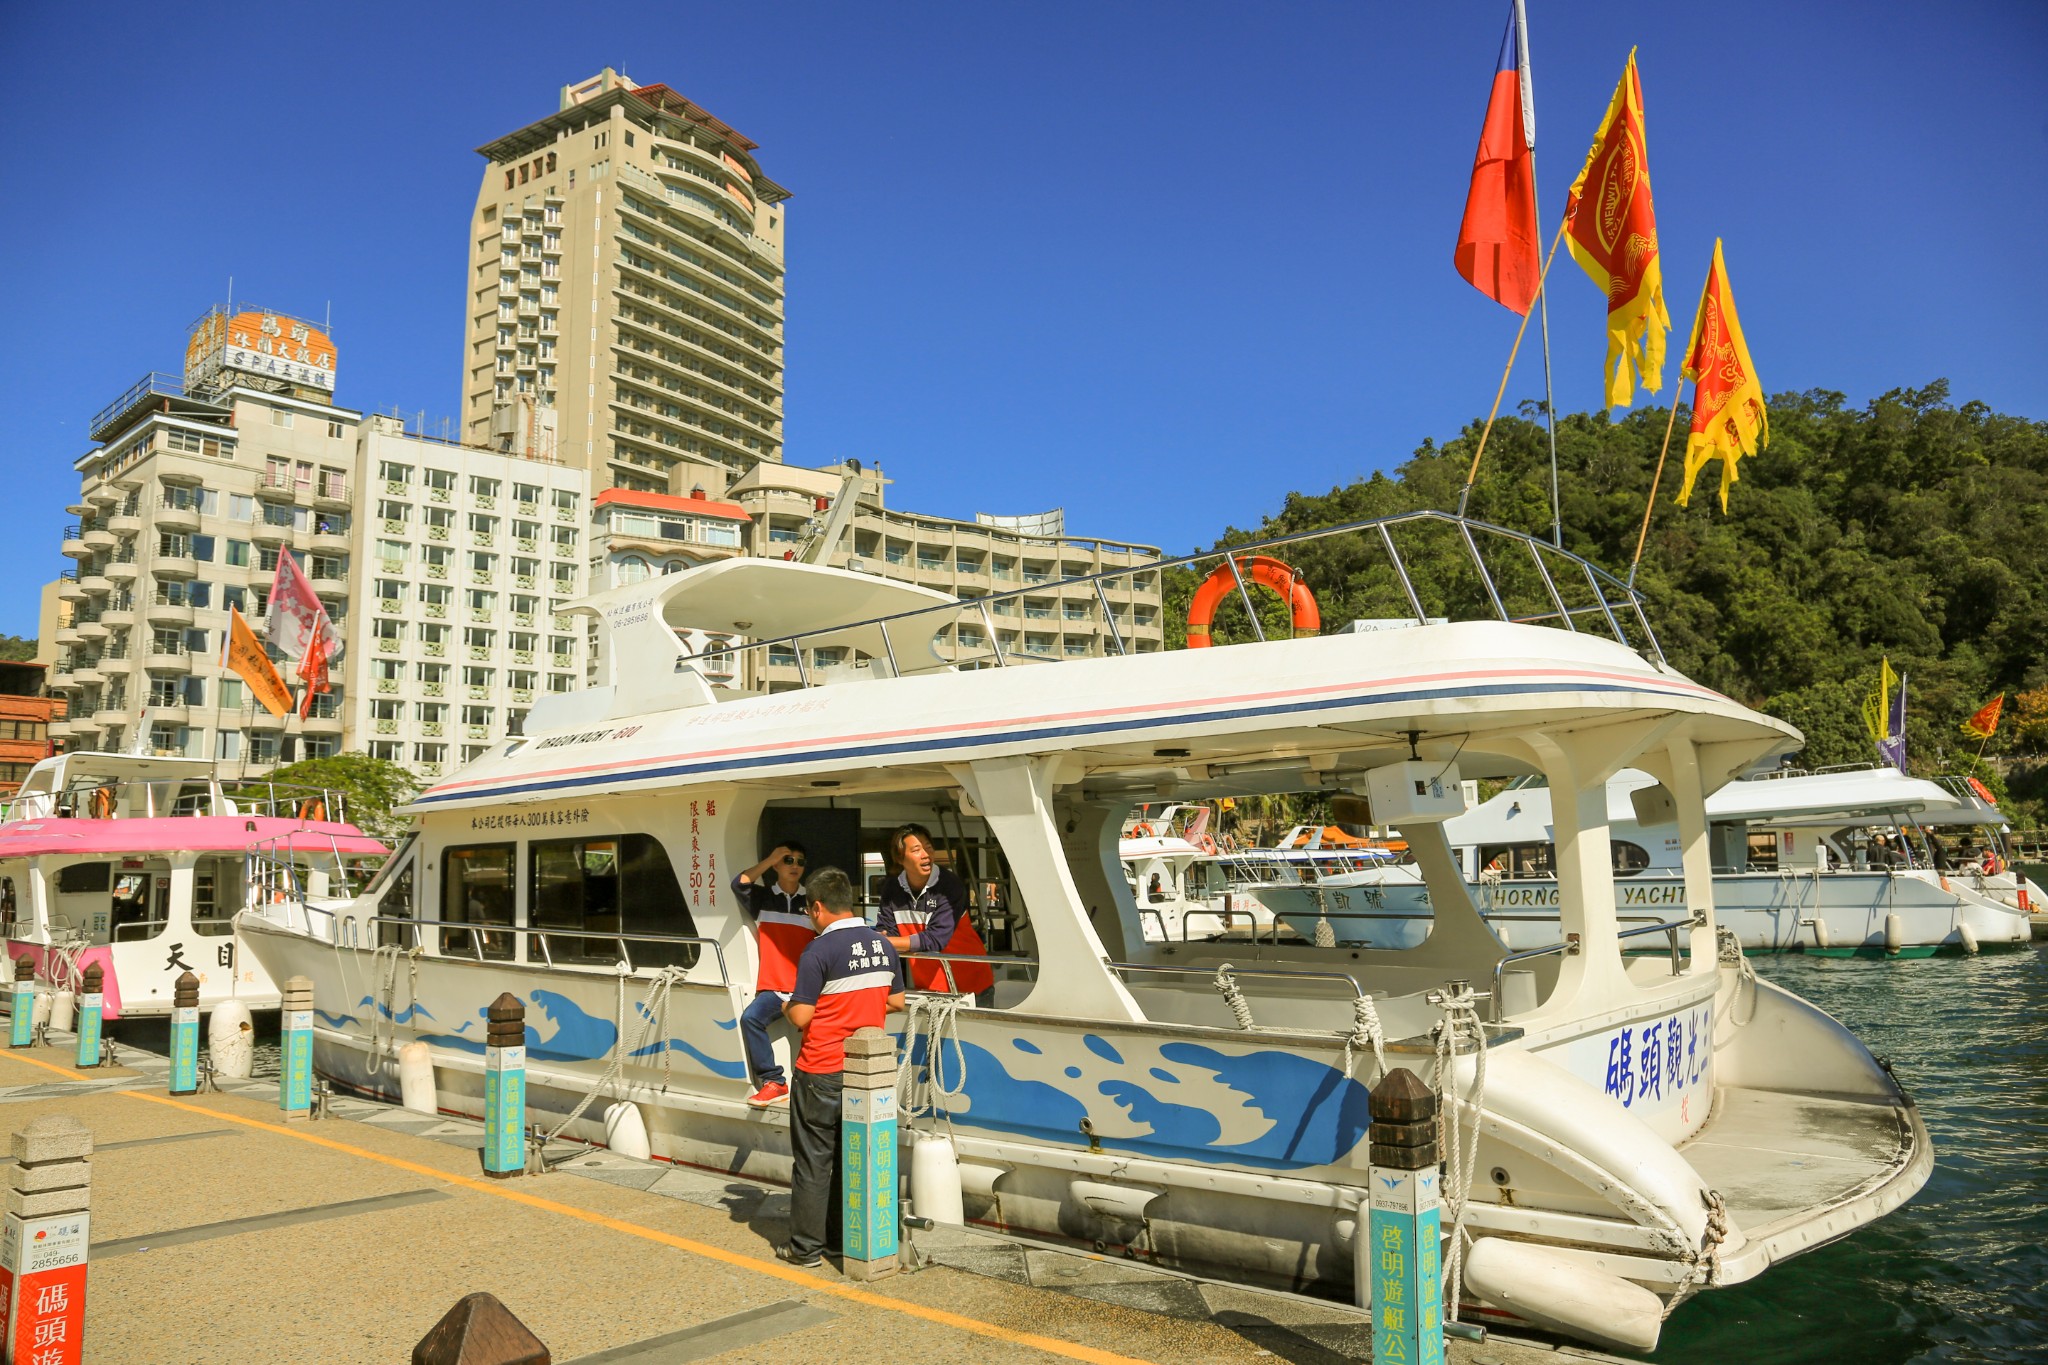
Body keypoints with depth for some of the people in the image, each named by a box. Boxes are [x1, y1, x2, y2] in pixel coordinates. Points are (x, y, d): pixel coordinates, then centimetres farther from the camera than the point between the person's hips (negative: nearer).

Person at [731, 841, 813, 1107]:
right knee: (750, 1018, -27)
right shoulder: (763, 898, 13)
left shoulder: (811, 902, 13)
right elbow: (739, 884, -7)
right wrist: (771, 858, -4)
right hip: (772, 989, 1)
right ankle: (773, 1083, -16)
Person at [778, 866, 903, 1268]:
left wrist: (788, 1007, 4)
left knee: (813, 1159, 5)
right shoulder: (883, 945, 3)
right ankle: (843, 1238, 24)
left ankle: (806, 1247, 13)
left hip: (821, 1072, -6)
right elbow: (896, 1002, 11)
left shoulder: (819, 951, -17)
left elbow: (801, 1017, -17)